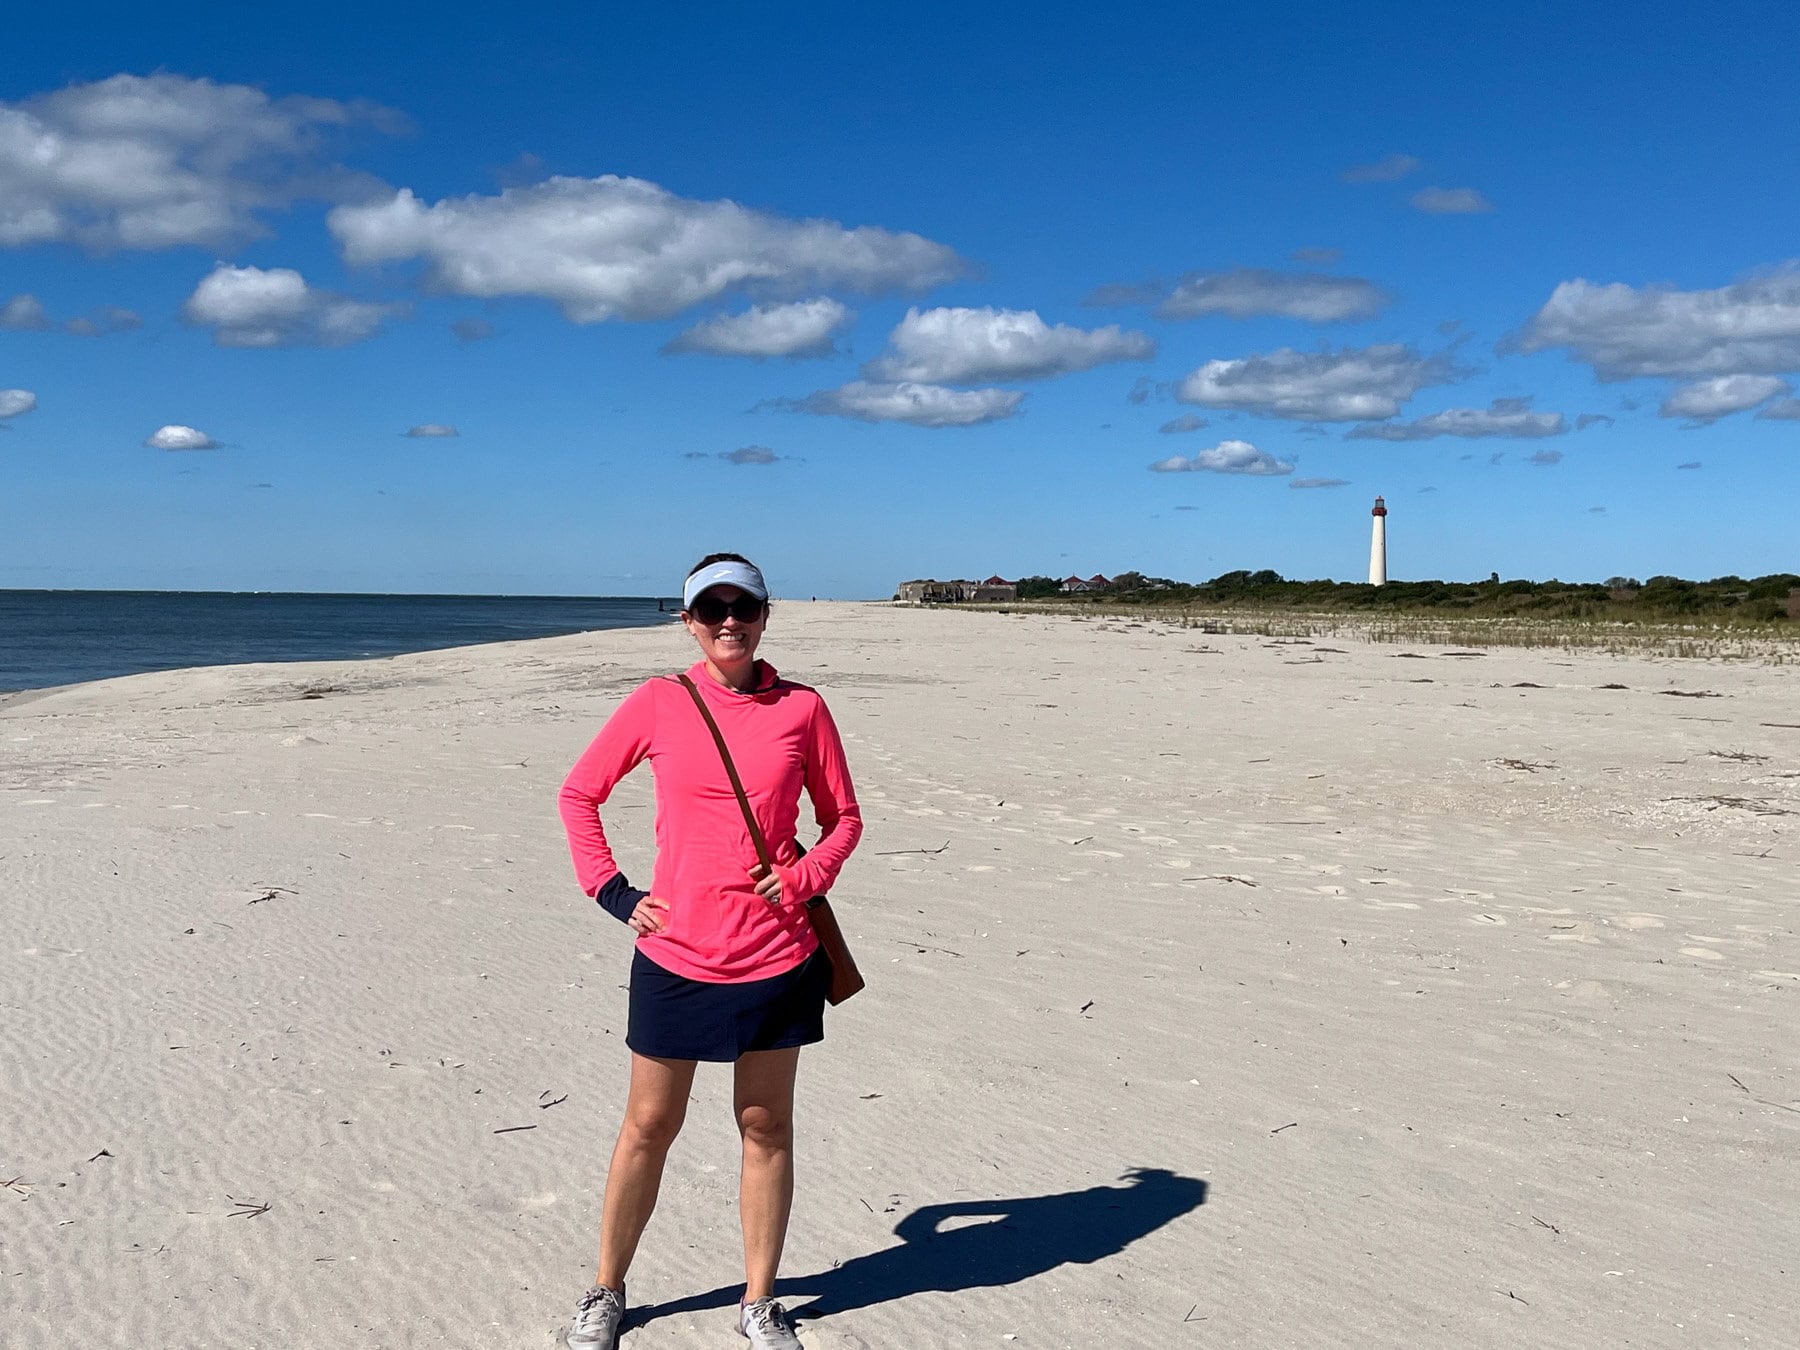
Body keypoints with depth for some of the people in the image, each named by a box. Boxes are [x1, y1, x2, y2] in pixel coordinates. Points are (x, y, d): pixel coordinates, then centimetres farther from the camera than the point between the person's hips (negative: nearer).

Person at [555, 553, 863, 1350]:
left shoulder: (802, 709, -2)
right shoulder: (657, 704, -3)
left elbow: (843, 820, 8)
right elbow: (578, 794, 8)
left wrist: (803, 879, -9)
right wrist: (611, 893, 0)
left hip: (777, 956, 1)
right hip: (675, 955, -1)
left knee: (767, 1126, 12)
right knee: (648, 1127, 12)